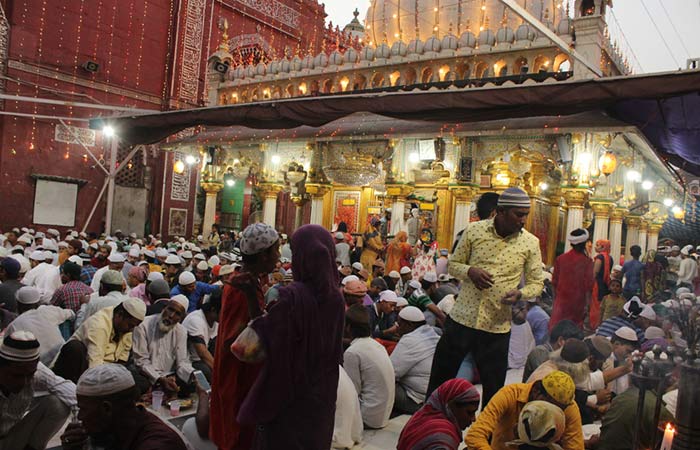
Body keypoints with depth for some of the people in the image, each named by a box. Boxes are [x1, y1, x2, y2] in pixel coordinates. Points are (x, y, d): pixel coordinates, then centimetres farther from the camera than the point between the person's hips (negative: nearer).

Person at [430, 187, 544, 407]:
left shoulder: (530, 243, -2)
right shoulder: (474, 230, -2)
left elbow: (536, 283, 5)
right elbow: (453, 264, 6)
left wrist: (519, 294, -17)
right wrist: (470, 271, -15)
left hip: (497, 327, 0)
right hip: (462, 317, 1)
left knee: (494, 389, 10)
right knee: (440, 380, 12)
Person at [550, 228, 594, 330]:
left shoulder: (560, 258, -3)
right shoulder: (587, 261, -9)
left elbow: (554, 281, 3)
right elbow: (588, 284, -9)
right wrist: (587, 302, -1)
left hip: (562, 299, 1)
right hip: (578, 300, -1)